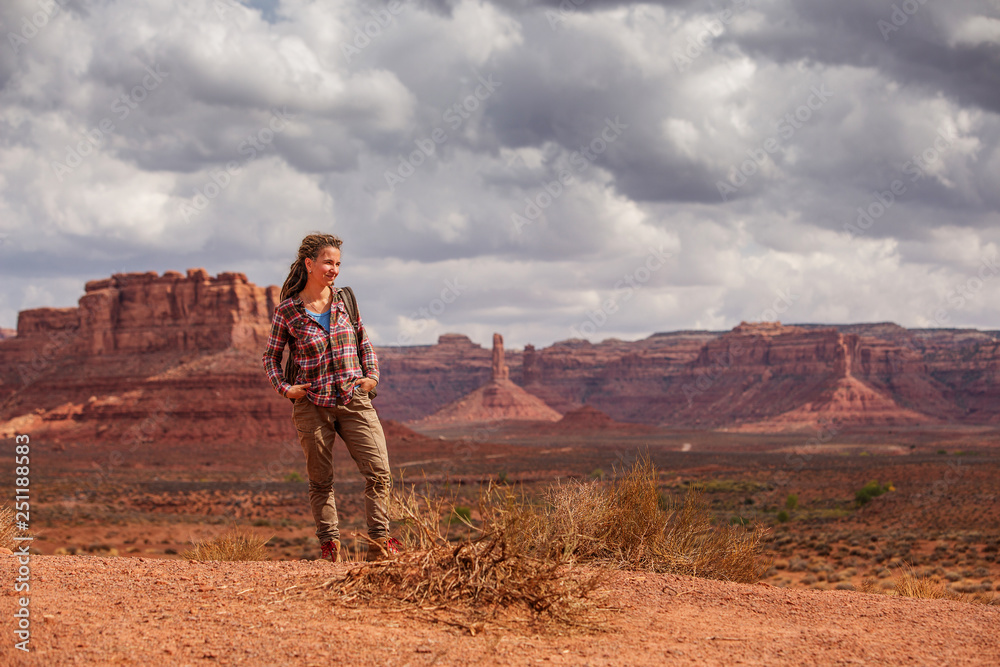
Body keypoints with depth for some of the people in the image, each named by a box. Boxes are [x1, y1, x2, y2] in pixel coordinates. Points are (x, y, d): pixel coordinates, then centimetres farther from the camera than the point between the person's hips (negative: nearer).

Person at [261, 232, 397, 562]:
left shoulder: (345, 300, 6)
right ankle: (330, 543, 17)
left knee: (379, 472, -8)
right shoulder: (287, 311, -2)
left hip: (354, 401, 2)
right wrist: (283, 387, -5)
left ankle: (378, 543, -2)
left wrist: (372, 374, 4)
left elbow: (364, 341, 19)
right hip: (312, 406, -2)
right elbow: (270, 356, 9)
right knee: (321, 481, 6)